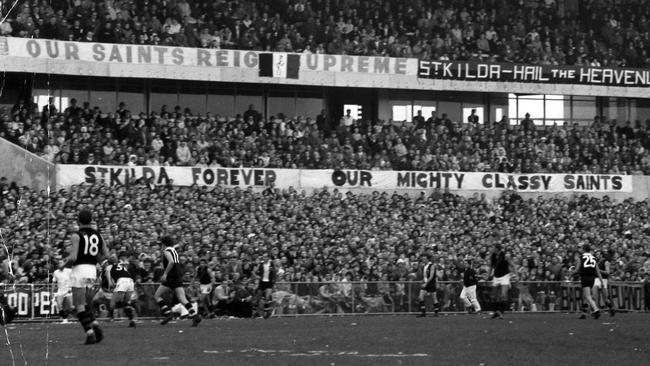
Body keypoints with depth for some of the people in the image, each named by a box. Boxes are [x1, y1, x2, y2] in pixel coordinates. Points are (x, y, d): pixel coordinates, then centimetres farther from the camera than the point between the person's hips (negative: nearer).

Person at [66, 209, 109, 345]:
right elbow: (106, 255, 11)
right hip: (93, 270, 6)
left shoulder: (77, 236, -8)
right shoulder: (98, 235, 9)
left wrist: (66, 262, 5)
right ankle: (96, 327, -4)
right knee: (87, 306, 18)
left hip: (79, 268, -6)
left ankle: (90, 333, -14)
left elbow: (73, 257, -15)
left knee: (80, 306, -2)